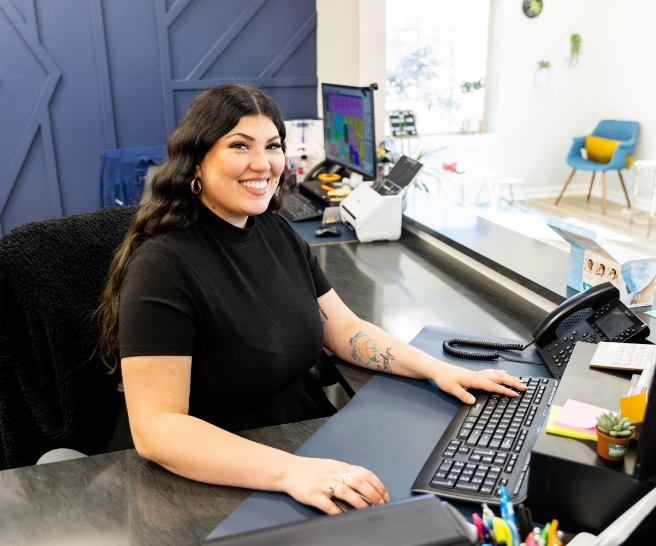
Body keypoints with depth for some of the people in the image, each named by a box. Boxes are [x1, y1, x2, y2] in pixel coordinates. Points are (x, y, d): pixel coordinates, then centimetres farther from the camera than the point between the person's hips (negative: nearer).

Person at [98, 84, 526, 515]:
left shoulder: (278, 234, 5)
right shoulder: (164, 266, -19)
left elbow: (346, 330, 9)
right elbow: (156, 428, -24)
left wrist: (439, 369, -3)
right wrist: (289, 471, -34)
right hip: (228, 489, -7)